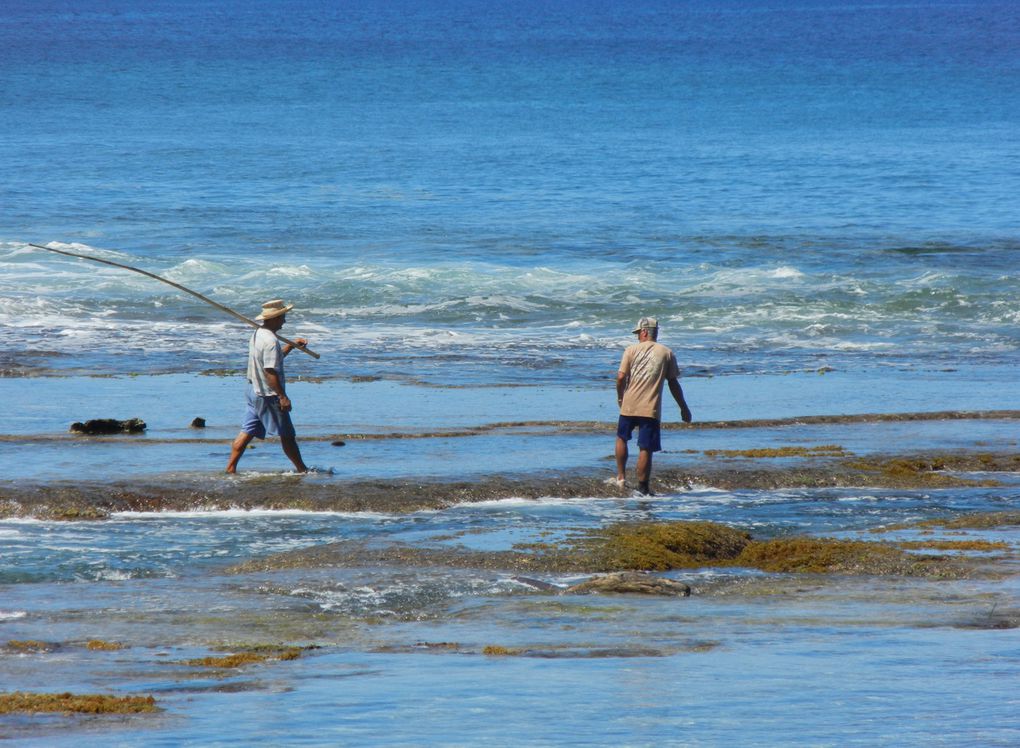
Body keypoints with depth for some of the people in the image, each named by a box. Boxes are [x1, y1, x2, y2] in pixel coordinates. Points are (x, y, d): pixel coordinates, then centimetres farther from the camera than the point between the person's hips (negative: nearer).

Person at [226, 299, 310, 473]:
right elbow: (270, 371, -26)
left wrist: (291, 345, 23)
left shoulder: (257, 334, 10)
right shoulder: (270, 341, -21)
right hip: (268, 395, -9)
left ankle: (230, 469, 5)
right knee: (287, 435, 3)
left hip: (254, 390, 9)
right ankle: (302, 470, 12)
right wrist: (282, 396, -25)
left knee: (247, 432, 9)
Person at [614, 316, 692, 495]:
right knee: (645, 449, 0)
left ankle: (620, 476, 22)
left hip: (629, 406, 0)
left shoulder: (632, 350, 1)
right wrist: (684, 408, 11)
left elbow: (621, 377, -5)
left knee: (622, 438, 23)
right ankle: (642, 487, 1)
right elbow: (673, 384, 3)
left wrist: (620, 397, 14)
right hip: (651, 409, 0)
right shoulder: (667, 353, 3)